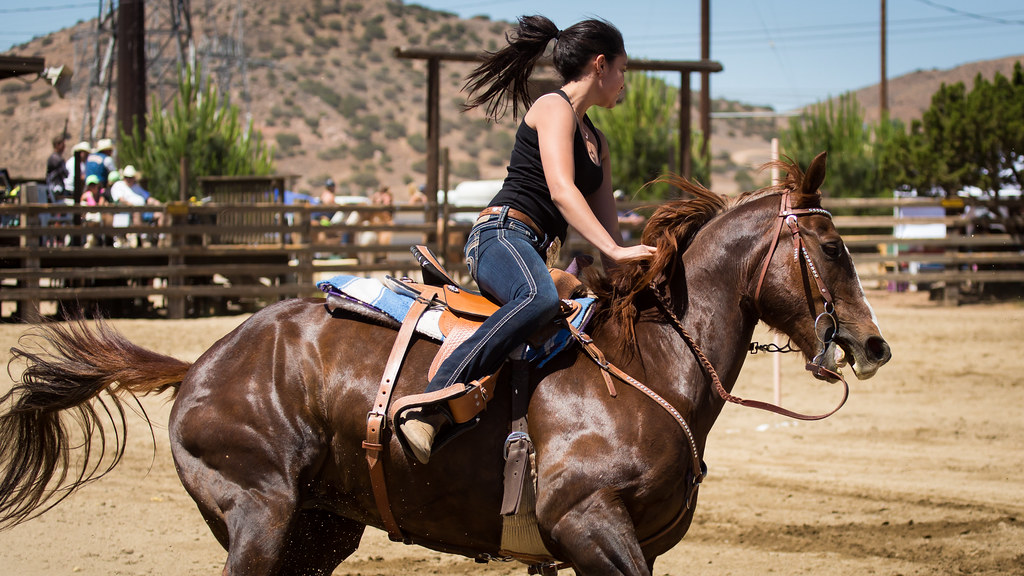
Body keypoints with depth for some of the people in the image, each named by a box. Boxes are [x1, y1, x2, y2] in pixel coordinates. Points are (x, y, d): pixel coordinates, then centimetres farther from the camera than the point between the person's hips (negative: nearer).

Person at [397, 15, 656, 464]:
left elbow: (604, 219, 23)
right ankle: (431, 404, -49)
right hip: (501, 235, -10)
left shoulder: (595, 140, 27)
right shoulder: (554, 108, -2)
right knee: (540, 297, -41)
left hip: (532, 253, 10)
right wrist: (613, 249, -26)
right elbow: (560, 190, -17)